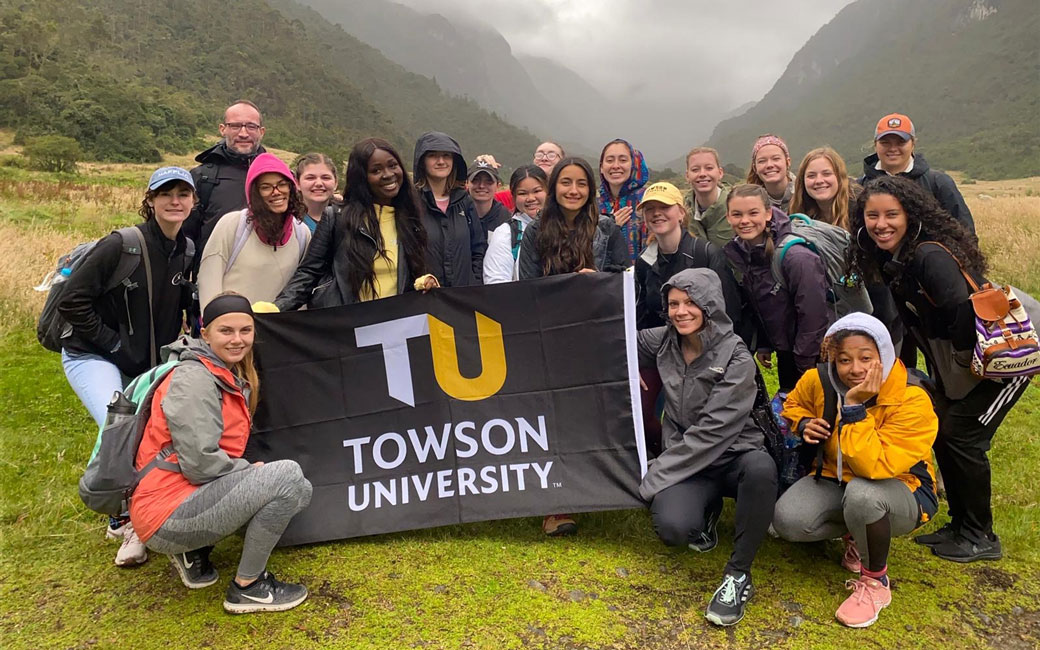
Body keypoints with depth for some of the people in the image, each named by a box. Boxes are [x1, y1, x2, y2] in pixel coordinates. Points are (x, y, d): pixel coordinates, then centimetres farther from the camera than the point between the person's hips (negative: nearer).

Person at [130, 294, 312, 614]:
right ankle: (247, 587, -4)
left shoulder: (232, 377, 12)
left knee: (296, 491, 9)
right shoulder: (193, 378, -16)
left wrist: (248, 472, -1)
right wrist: (251, 470, -8)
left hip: (192, 493, 9)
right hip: (167, 516, -9)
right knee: (288, 476, -20)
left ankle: (193, 552, 13)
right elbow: (199, 462, -22)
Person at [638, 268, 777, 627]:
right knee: (673, 528, -29)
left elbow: (712, 431, -21)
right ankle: (707, 507, 10)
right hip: (685, 460, 3)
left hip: (733, 456, -2)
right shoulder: (663, 341, -1)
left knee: (761, 466, -39)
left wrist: (654, 477, -20)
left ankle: (738, 574, -19)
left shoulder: (736, 358, -16)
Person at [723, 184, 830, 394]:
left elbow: (813, 316, -23)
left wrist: (806, 370, -18)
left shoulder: (797, 257, -27)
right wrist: (763, 345, 4)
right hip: (785, 353, 6)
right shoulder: (735, 254, -5)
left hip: (813, 358, -6)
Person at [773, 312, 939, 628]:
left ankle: (875, 582, -10)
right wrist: (804, 423, -10)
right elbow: (794, 404, 12)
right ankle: (857, 533, 10)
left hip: (901, 491, -4)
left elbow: (874, 467, -37)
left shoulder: (911, 400, -26)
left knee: (862, 493, -40)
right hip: (835, 479, 4)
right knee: (787, 520, -23)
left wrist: (854, 407, -38)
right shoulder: (819, 381, -13)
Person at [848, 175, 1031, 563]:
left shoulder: (930, 255, -28)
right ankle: (959, 526, 23)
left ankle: (981, 538, 12)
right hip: (961, 360, 9)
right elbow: (916, 320, 9)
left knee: (961, 436, -7)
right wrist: (941, 370, 7)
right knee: (942, 434, 7)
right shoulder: (890, 260, 0)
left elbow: (965, 312, -34)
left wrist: (962, 357, -17)